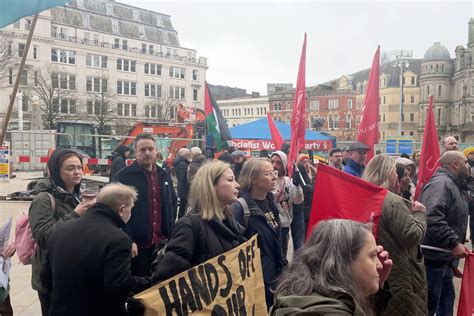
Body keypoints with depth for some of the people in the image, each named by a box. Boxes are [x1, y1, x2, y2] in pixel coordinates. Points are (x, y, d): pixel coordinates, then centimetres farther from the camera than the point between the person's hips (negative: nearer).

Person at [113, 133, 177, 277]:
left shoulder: (164, 175, 10)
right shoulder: (123, 177, -9)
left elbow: (172, 203, 18)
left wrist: (171, 235, 12)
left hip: (162, 243, 6)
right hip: (137, 244, -5)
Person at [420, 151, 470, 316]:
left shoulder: (452, 184, 16)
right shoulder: (441, 182, -18)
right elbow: (431, 218, -33)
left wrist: (457, 244, 17)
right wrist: (454, 243, -29)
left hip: (443, 257, 11)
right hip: (433, 258, -11)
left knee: (446, 299, 22)